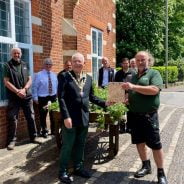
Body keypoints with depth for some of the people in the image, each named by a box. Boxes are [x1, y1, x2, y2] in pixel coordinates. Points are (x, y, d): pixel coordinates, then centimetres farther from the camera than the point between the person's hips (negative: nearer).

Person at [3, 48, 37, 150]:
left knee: (31, 117, 8)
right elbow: (6, 82, -6)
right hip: (14, 97, -3)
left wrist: (24, 89, -10)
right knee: (13, 119, 0)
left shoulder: (25, 65, 11)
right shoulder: (7, 65, 0)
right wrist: (17, 91, -15)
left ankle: (33, 137, 21)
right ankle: (12, 140, 9)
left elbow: (30, 79, 7)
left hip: (27, 96, 4)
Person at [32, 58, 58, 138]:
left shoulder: (54, 75, 9)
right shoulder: (39, 75, -5)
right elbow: (35, 87, -7)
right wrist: (35, 98, -11)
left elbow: (57, 86, 14)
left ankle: (53, 130, 28)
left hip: (53, 97, 4)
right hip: (42, 98, -4)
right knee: (43, 116, 5)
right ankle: (44, 131, 21)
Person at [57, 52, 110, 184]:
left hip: (84, 117, 5)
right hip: (70, 117, -5)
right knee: (67, 145, 4)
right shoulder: (65, 77, -7)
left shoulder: (89, 78, 9)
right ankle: (63, 171, 20)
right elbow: (61, 98, -12)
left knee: (81, 144, 16)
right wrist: (66, 116, -19)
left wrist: (104, 103, 1)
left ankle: (78, 167, 33)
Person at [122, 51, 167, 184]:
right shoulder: (133, 77, 14)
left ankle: (161, 173, 14)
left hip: (149, 115, -6)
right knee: (139, 142, 15)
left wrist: (134, 87, -28)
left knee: (155, 145, 0)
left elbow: (154, 90, -22)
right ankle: (146, 166, 32)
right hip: (134, 115, 6)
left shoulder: (154, 73, -4)